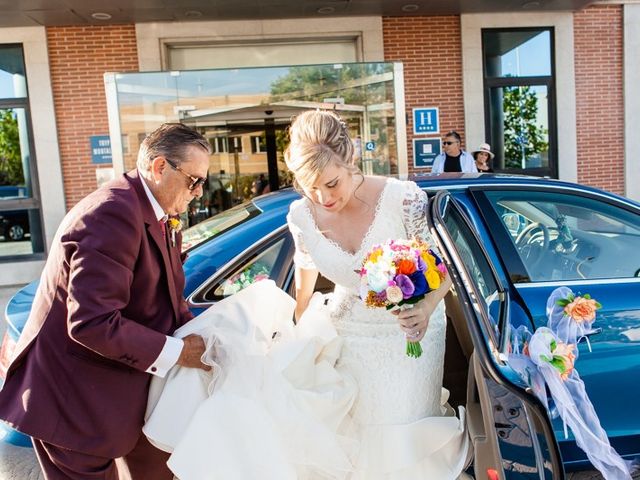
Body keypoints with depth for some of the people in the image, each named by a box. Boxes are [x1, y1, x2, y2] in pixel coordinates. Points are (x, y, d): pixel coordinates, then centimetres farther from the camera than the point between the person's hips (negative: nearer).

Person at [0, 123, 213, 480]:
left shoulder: (159, 219, 5)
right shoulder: (114, 213, -27)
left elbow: (170, 302, 6)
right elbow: (91, 323, -33)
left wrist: (202, 339, -11)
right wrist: (177, 352, -25)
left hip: (122, 388, 9)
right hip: (75, 399, -9)